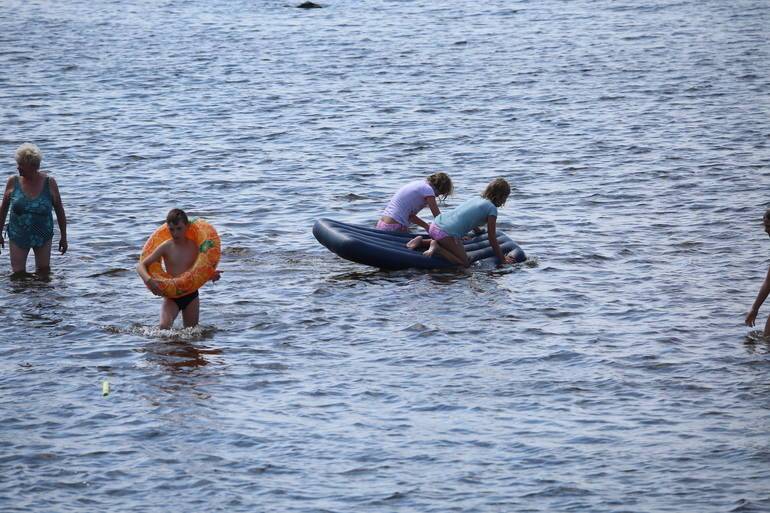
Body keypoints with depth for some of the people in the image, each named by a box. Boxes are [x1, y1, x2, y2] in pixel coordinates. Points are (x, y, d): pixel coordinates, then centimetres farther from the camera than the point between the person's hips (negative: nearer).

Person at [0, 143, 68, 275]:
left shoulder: (49, 182, -9)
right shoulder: (13, 181, -8)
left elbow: (59, 210, 0)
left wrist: (63, 236, 2)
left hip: (43, 235, 0)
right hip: (18, 236, 0)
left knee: (44, 272, 7)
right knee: (18, 274, -2)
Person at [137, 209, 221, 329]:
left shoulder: (195, 246, -2)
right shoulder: (166, 248, -6)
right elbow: (141, 265, -6)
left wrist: (211, 275, -13)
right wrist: (148, 280, -25)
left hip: (191, 295, 2)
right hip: (171, 297, -2)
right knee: (164, 327, -25)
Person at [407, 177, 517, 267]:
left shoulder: (476, 199, 22)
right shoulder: (492, 208, -2)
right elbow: (492, 239, 0)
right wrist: (502, 259, 9)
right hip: (447, 233, -8)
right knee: (465, 264, -2)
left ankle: (421, 242, 18)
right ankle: (437, 248, -12)